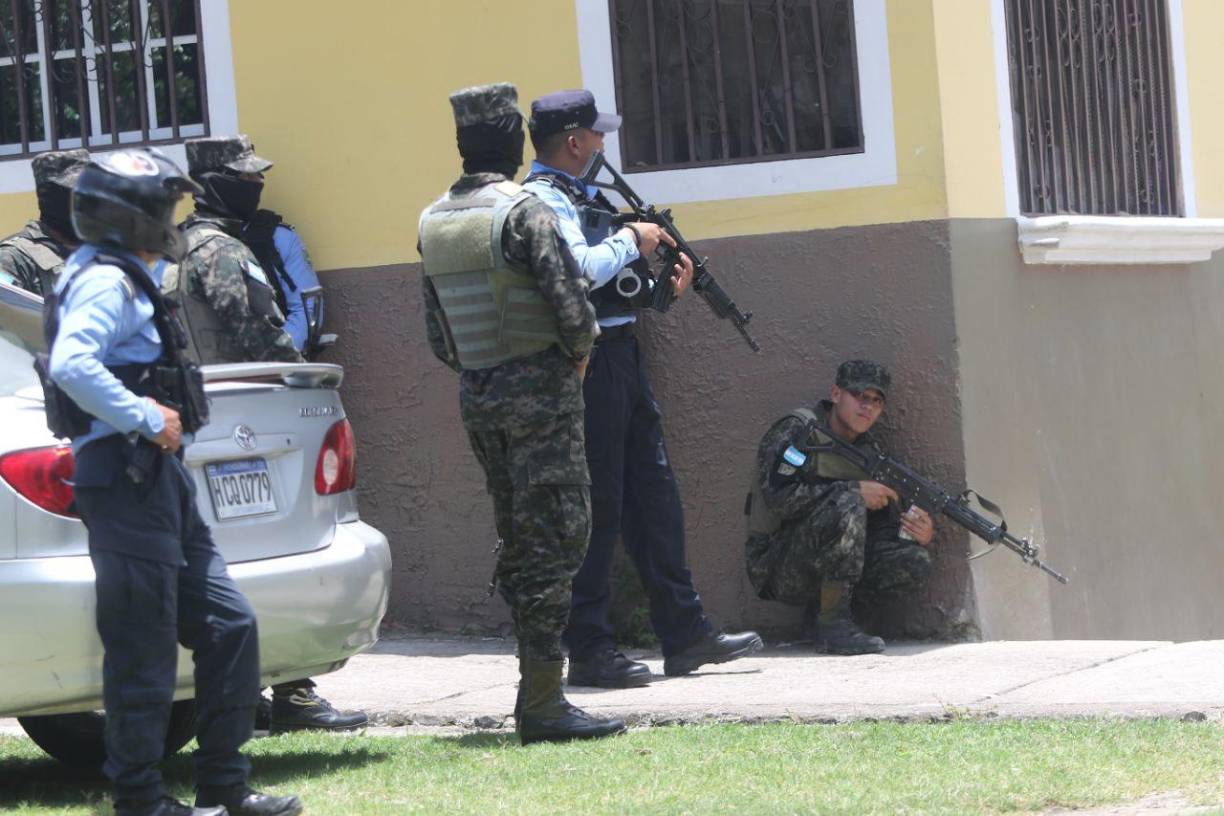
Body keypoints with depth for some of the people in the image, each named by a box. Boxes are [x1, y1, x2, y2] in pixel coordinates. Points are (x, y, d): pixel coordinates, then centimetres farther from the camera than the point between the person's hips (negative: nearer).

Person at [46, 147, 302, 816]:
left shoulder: (126, 278, 21)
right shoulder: (104, 280, -11)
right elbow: (71, 365, -28)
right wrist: (147, 419, -23)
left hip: (159, 479, 11)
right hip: (125, 478, -11)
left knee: (227, 627, 10)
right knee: (142, 649, -6)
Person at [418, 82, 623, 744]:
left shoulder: (435, 222, 9)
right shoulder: (523, 212, -13)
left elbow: (437, 334, 12)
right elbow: (572, 309, -17)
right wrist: (577, 353, 2)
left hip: (475, 395, 7)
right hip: (539, 391, -7)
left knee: (519, 541, 15)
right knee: (553, 540, -4)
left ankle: (536, 690, 19)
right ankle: (541, 702, -6)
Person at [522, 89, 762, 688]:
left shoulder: (578, 195, 18)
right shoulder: (543, 199, -13)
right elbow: (578, 268, -28)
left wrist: (664, 288, 9)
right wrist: (631, 240, -13)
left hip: (619, 353, 10)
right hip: (588, 362, -10)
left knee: (652, 491, 11)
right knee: (595, 504, -6)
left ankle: (685, 634, 16)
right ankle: (588, 651, 0)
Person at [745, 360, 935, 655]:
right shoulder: (798, 429, -9)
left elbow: (885, 527, 8)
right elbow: (778, 497, -23)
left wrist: (919, 534, -16)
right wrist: (855, 490, -23)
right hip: (777, 569, -6)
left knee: (915, 560, -14)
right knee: (846, 504, -30)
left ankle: (821, 611, 2)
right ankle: (833, 624, -25)